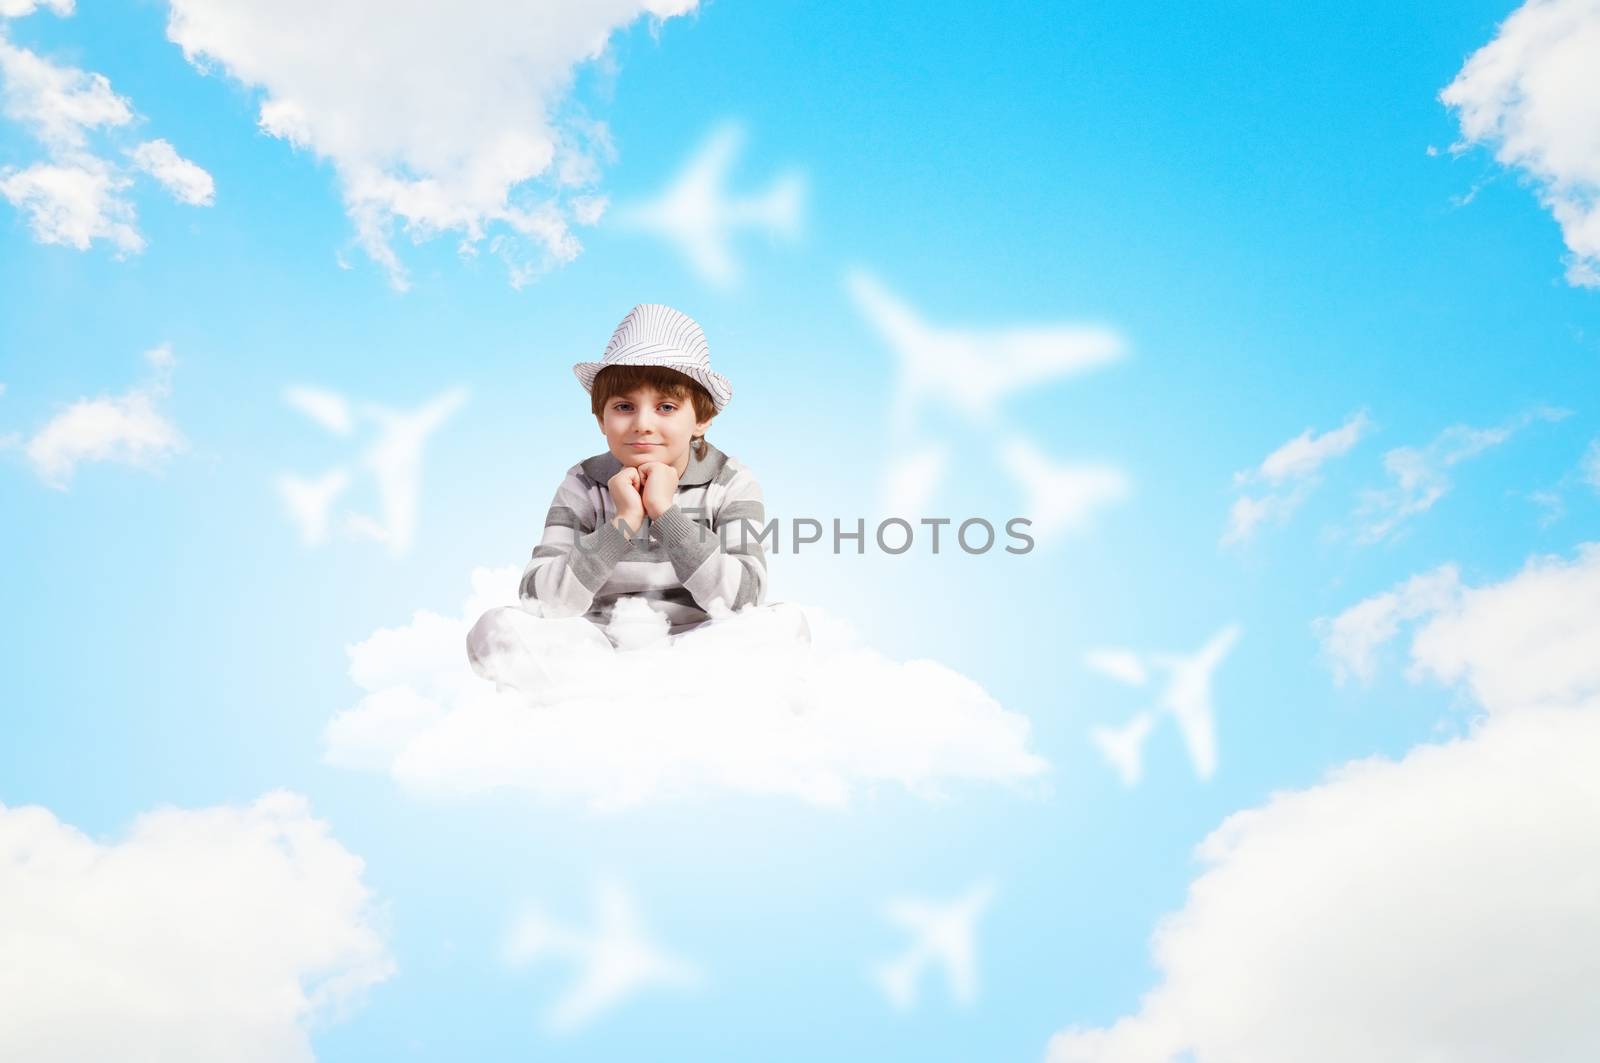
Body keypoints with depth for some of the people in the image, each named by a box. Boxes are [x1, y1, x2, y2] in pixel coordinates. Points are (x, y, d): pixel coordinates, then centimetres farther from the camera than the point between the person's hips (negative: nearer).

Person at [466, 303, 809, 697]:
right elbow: (540, 601, -13)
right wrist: (623, 523, -21)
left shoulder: (731, 484, -3)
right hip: (600, 649, 1)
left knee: (786, 622, -26)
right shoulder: (583, 486, -1)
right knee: (496, 628, -22)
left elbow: (741, 599, -17)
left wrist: (665, 510, -21)